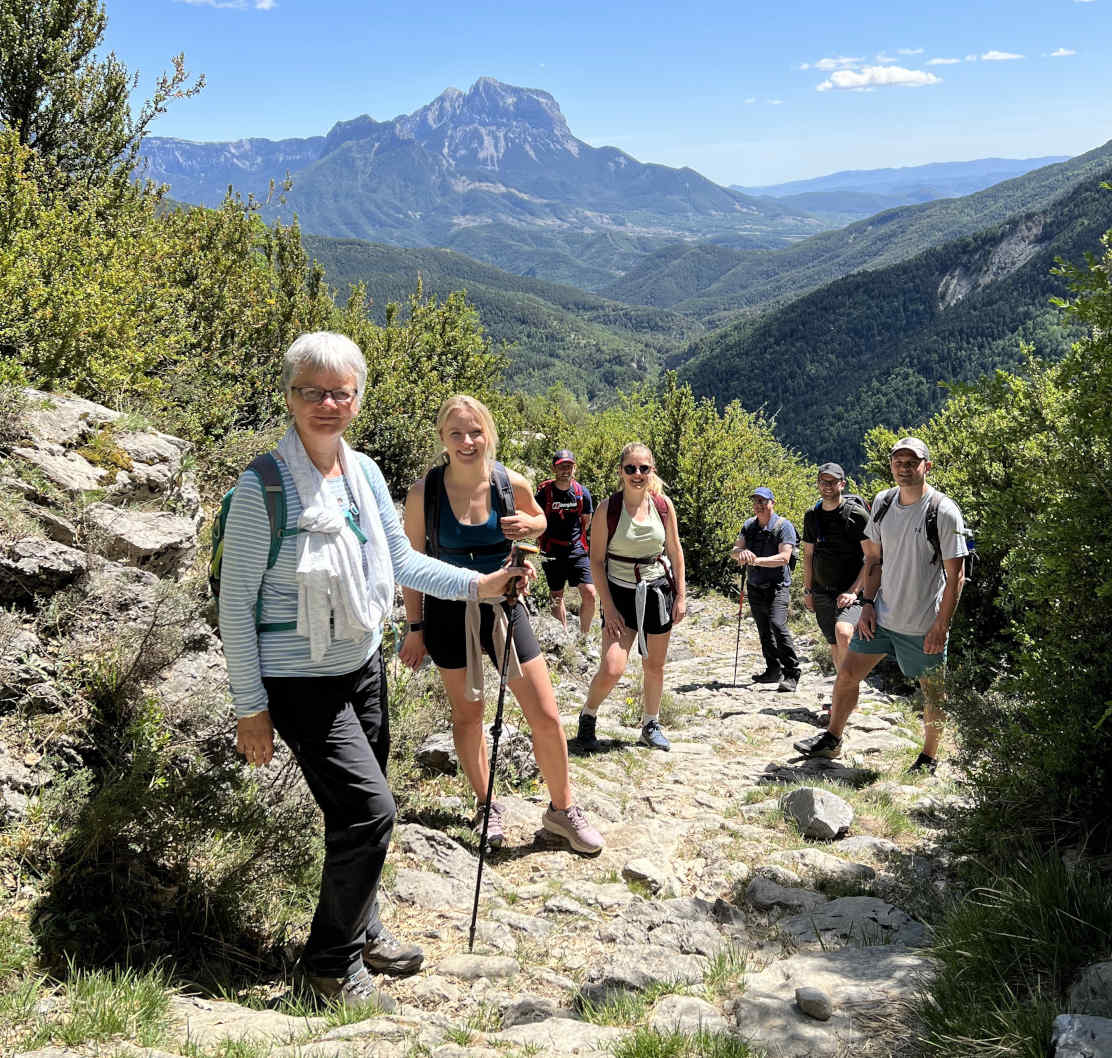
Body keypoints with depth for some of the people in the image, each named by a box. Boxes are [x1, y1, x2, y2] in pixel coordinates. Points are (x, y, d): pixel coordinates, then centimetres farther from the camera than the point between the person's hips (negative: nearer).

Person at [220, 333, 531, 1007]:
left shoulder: (365, 472, -1)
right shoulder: (264, 487, -19)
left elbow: (402, 561, 10)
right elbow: (235, 603, -15)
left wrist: (477, 584, -1)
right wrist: (251, 708, -14)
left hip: (363, 666, 7)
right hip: (299, 680, -6)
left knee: (360, 813, 18)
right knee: (371, 810, -10)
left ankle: (361, 929, 41)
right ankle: (331, 961, 11)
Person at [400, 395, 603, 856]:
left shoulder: (512, 484, -11)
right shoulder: (424, 492, -15)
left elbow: (538, 516, 11)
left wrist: (529, 525, -13)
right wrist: (415, 628, -1)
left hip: (503, 606, 1)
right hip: (450, 613, -1)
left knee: (546, 717, 0)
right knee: (467, 715, 14)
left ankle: (562, 809, 21)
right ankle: (487, 806, 35)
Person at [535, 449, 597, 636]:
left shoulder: (582, 492, -2)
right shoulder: (544, 492, -8)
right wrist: (544, 540, 10)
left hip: (577, 551, 1)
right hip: (552, 553, -1)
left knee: (590, 594, -9)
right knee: (556, 597, 9)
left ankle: (584, 636, 10)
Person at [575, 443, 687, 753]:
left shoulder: (663, 505, -1)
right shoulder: (607, 510, -10)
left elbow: (675, 551, 8)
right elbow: (596, 560, -8)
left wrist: (681, 596, 6)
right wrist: (608, 607, -12)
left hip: (659, 591, 3)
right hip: (621, 593, -3)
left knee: (654, 666, 12)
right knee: (612, 669, -14)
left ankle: (651, 726, 32)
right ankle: (587, 718, 13)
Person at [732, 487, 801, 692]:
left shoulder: (783, 526, -9)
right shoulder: (749, 526, 9)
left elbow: (784, 558, -17)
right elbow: (734, 551, 3)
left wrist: (757, 560, -26)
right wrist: (742, 552, -21)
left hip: (777, 585, -6)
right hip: (755, 587, 6)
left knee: (777, 625, -21)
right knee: (764, 632, 13)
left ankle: (792, 674, -15)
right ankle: (773, 671, 26)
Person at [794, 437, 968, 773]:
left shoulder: (944, 511, -14)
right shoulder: (882, 503, 3)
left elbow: (956, 575, -12)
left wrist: (941, 626, -15)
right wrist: (868, 603, 4)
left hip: (924, 625, -5)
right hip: (882, 616, 5)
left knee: (932, 692, 9)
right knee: (848, 673, 7)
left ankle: (929, 758, 27)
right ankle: (831, 739, 25)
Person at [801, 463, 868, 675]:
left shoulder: (857, 514, -8)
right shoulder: (812, 516, 9)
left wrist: (853, 591, -16)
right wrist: (808, 590, 13)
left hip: (850, 592, -5)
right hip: (822, 593, 6)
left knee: (843, 633, -29)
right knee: (835, 646, 9)